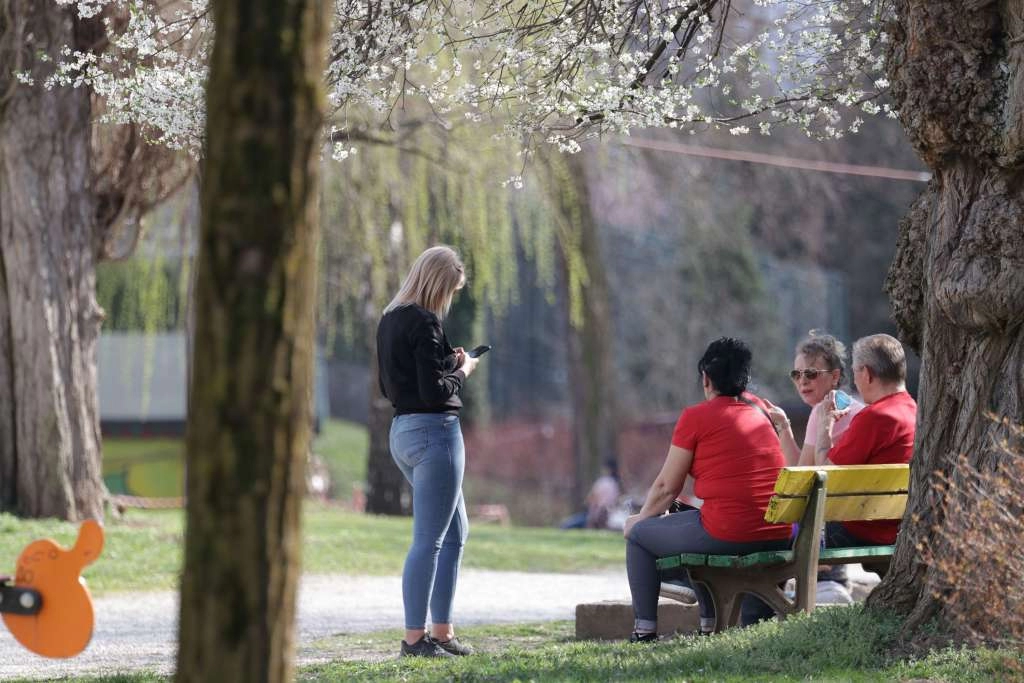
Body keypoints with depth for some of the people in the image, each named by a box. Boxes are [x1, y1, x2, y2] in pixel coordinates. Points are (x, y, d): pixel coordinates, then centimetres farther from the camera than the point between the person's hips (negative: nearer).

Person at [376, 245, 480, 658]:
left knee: (455, 533, 17)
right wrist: (462, 371, -2)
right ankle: (415, 637, -4)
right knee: (429, 539, -6)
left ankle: (441, 632, 18)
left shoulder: (389, 320, 13)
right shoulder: (425, 322, -16)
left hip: (403, 430, 10)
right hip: (434, 430, -10)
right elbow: (434, 392, -21)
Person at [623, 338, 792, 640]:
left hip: (728, 533, -7)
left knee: (638, 534, 15)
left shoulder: (696, 417, -4)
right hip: (777, 536, 7)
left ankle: (645, 628, 14)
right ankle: (709, 624, 39)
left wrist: (640, 518, 18)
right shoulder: (759, 409, 13)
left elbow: (667, 487, 4)